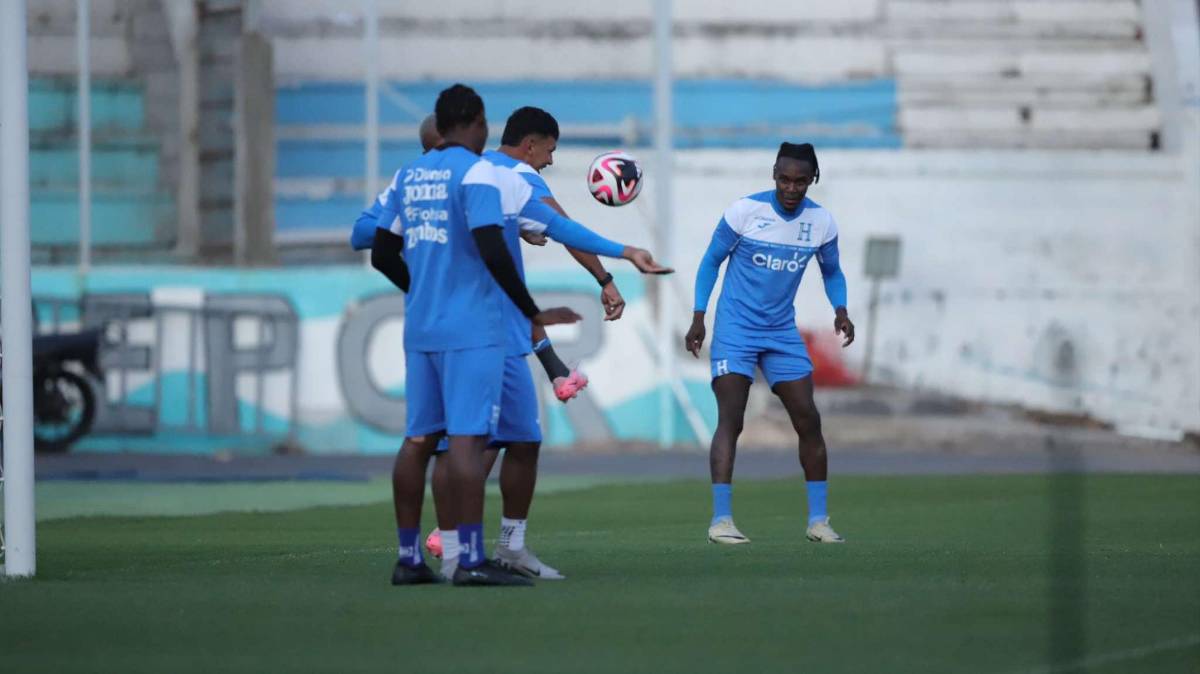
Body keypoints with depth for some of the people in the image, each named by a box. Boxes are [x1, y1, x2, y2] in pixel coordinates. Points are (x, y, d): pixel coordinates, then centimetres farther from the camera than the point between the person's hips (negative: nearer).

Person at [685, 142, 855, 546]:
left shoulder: (821, 222, -1)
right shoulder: (745, 210, -11)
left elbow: (831, 272, 14)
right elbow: (711, 261, -1)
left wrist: (840, 310, -6)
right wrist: (698, 317, -7)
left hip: (782, 332, 4)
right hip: (735, 330, -4)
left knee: (808, 420, 1)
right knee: (730, 421, -14)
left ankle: (818, 519, 11)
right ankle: (721, 520, -16)